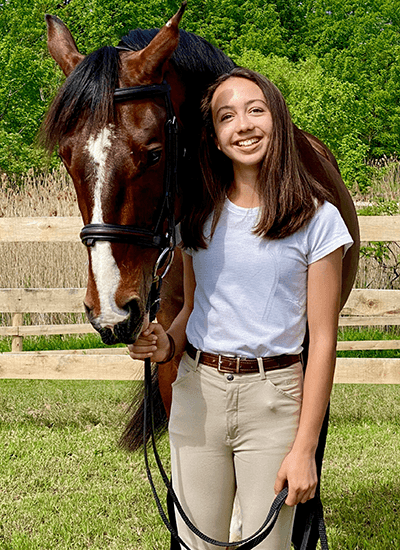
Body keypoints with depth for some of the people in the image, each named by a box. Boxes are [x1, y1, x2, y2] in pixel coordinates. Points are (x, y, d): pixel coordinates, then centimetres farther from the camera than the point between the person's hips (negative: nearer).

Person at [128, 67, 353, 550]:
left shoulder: (316, 218, -6)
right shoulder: (198, 214, 5)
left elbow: (323, 340, -7)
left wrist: (304, 449, -11)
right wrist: (168, 344, -7)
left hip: (274, 399, -3)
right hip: (198, 389, 4)